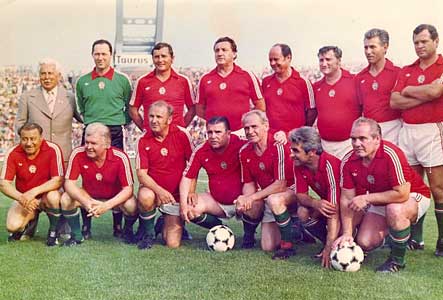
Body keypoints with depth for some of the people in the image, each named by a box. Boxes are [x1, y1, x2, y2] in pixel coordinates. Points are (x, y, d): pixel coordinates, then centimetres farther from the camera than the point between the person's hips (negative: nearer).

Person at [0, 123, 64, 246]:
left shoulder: (53, 150, -18)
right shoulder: (13, 153, -10)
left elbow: (58, 180, -22)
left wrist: (33, 192, -33)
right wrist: (21, 198, -31)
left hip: (46, 196, -2)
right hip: (23, 199, 2)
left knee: (53, 196, -36)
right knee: (12, 226, -22)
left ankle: (53, 231, -9)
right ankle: (29, 223, 16)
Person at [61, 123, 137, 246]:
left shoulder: (120, 157, -26)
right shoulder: (78, 154, -21)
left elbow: (128, 188, -24)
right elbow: (69, 183, -20)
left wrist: (107, 205, -39)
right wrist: (87, 203, -36)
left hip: (114, 198, -2)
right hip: (88, 196, 2)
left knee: (131, 205, -31)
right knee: (66, 199, -25)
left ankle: (127, 231, 5)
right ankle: (76, 235, 0)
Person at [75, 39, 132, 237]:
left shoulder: (122, 80, 5)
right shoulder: (82, 82, 10)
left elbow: (130, 108, 12)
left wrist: (120, 123, 4)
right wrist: (90, 122, 9)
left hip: (115, 133, -2)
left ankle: (118, 226, 8)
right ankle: (86, 225, 8)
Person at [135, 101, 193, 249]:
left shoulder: (182, 134, -8)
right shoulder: (143, 141, -6)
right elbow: (141, 173, -10)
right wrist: (159, 190, -26)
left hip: (176, 196, 0)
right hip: (153, 190, 0)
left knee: (173, 244, -8)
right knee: (145, 197, -38)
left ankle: (167, 223, 29)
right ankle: (147, 233, -8)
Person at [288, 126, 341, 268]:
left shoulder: (330, 165, -33)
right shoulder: (299, 165, -13)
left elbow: (334, 209, -35)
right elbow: (300, 195, -8)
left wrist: (329, 247, -37)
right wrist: (315, 203, -34)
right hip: (323, 202, 6)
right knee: (303, 212, -21)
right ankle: (329, 243, -2)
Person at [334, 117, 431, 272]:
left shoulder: (391, 154, -32)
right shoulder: (348, 161, -15)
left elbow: (402, 194, -33)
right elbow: (347, 199, -10)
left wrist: (366, 198, -29)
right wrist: (347, 234, -17)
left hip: (413, 196, -5)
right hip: (379, 202, 6)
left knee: (394, 210, -38)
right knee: (364, 242, -7)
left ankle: (397, 260, -13)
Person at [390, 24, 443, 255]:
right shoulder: (406, 71, 16)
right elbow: (394, 101, 4)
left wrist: (408, 90, 1)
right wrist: (424, 96, -8)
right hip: (407, 131, 5)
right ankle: (415, 238, 15)